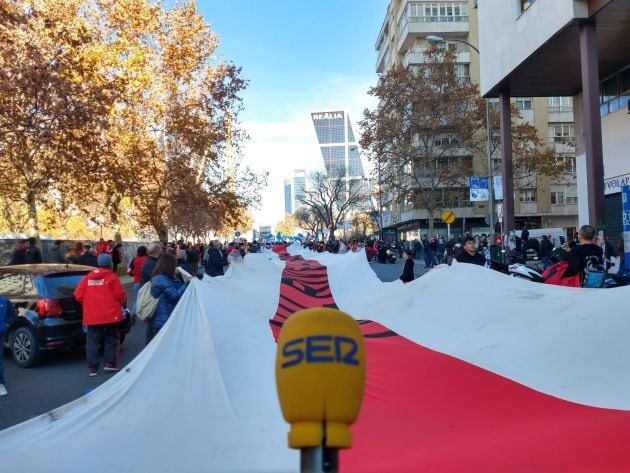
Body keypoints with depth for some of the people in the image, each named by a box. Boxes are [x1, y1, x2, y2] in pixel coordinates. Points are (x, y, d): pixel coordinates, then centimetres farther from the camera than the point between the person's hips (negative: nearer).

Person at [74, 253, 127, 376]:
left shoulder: (87, 277, 7)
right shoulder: (112, 277, -6)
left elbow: (78, 295, 4)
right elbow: (120, 295, -9)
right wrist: (123, 301, 14)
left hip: (91, 316, 3)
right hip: (110, 315, -3)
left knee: (93, 341, 8)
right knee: (111, 338, 11)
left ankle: (93, 367, 8)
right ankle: (110, 363, 7)